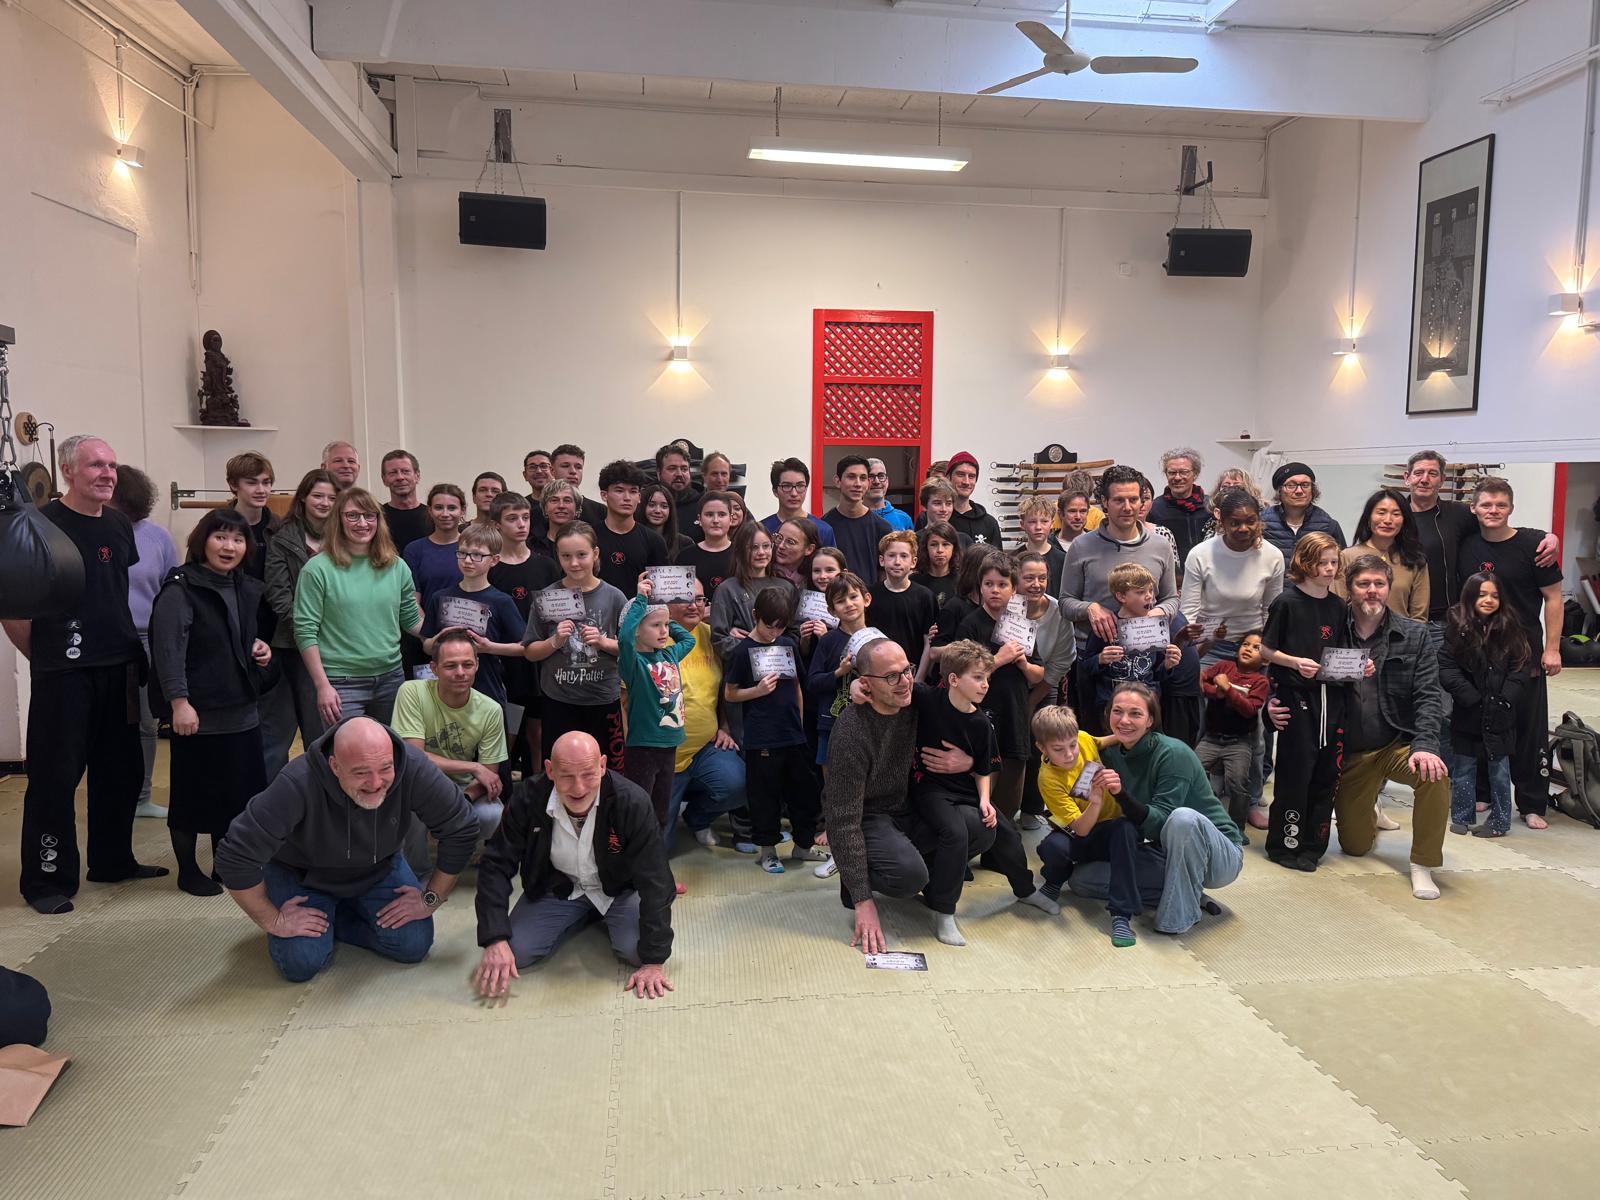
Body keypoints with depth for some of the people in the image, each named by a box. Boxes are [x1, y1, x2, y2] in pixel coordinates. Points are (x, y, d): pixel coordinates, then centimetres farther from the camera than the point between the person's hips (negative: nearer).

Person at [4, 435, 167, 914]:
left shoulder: (120, 526, 10)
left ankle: (112, 861, 28)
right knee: (54, 776, 0)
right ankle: (46, 879, 12)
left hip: (119, 670, 6)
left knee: (120, 770, 14)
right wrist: (43, 656, -2)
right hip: (63, 674, -6)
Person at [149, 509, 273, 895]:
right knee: (193, 793, 4)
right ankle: (188, 870, 20)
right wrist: (179, 702, -27)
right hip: (197, 713, -7)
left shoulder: (248, 588, 13)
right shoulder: (180, 589, -11)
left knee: (240, 790, 11)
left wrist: (260, 648, 7)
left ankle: (225, 863, 27)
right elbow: (168, 649, -19)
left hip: (242, 710, 7)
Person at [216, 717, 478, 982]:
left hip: (378, 868, 2)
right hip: (302, 876, -2)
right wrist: (273, 921, -23)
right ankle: (324, 922, 15)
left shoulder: (414, 769, -34)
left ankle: (337, 920, 13)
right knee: (301, 963, -18)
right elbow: (236, 857, -33)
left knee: (414, 945, -11)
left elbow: (461, 831, -21)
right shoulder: (297, 785, -39)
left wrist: (430, 900, -16)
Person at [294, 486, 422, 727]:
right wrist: (322, 686, -12)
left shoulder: (397, 567, 6)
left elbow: (412, 621, 14)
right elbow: (305, 632, -8)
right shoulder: (318, 569, -7)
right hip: (342, 684, -4)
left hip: (391, 678, 4)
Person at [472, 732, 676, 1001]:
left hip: (619, 889, -2)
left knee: (638, 950, -25)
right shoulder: (528, 801, -24)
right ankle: (586, 919, 12)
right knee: (516, 953, -16)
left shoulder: (632, 803, -31)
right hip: (557, 888, 2)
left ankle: (604, 921, 12)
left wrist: (654, 961, -28)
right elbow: (496, 866, -16)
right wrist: (495, 940, -28)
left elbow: (655, 880, -28)